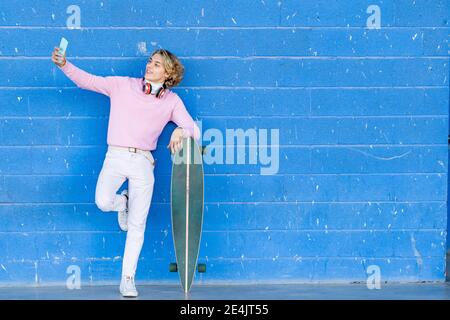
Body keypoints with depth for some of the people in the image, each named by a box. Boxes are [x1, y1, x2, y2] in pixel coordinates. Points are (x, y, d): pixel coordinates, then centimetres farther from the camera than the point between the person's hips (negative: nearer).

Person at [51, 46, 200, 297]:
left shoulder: (172, 101, 7)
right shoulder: (123, 85, 6)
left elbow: (194, 131, 2)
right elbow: (87, 80, 5)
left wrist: (182, 130, -22)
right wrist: (64, 65, -12)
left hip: (143, 162, 1)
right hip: (115, 156, -1)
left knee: (137, 226, -1)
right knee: (103, 202, -27)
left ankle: (128, 280, 12)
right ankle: (123, 202, 13)